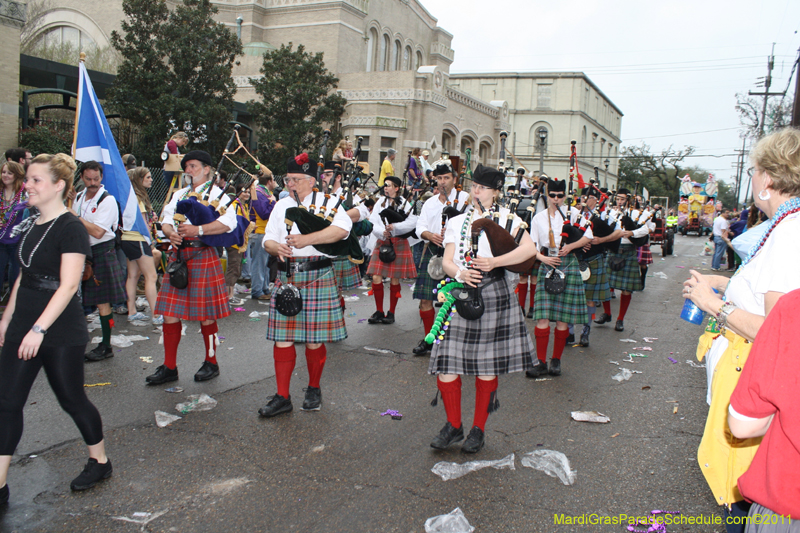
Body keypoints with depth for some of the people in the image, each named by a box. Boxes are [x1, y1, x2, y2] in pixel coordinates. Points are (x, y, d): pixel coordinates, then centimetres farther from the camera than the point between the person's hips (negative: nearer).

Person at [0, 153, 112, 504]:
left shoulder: (71, 229, -15)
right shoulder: (31, 225, 10)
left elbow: (68, 285, -22)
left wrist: (39, 329, -27)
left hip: (61, 333, -8)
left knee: (71, 399, 6)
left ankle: (100, 462, 27)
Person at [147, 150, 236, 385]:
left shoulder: (216, 194, -1)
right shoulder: (180, 194, 20)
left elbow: (229, 221, -17)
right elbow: (166, 219, 14)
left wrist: (198, 229, -25)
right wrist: (170, 232, -9)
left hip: (203, 255, -6)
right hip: (178, 255, 6)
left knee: (205, 313, 1)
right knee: (170, 311, 4)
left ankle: (211, 363, 18)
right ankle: (169, 367, 13)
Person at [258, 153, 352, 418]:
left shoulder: (326, 203, 1)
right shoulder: (281, 206, 15)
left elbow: (343, 228, -18)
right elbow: (268, 239, 12)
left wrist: (306, 239, -24)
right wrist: (277, 248, -13)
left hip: (317, 276, -4)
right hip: (287, 276, 4)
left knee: (315, 338, 3)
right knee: (282, 336, 3)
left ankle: (314, 389, 25)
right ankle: (282, 397, 12)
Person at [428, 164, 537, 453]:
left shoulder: (505, 217, 6)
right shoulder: (457, 222, 16)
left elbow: (530, 249, -9)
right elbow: (447, 261, 7)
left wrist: (494, 262, -20)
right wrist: (460, 273, -16)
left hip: (492, 295, -3)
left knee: (486, 365, 4)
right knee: (446, 363, -3)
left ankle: (479, 429, 21)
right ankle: (454, 426, 17)